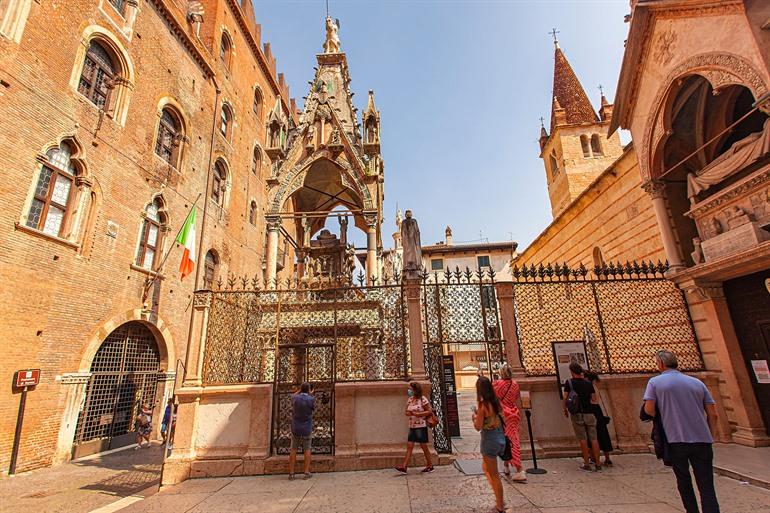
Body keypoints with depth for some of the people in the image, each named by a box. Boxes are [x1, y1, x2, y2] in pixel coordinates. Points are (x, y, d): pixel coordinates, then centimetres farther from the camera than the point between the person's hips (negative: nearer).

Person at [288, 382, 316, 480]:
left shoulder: (295, 398, -10)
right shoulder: (311, 399, -14)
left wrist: (300, 390, 12)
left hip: (295, 429, 1)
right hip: (307, 429, -1)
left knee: (293, 450, 12)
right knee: (307, 450, 11)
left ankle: (291, 473, 12)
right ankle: (306, 472, 10)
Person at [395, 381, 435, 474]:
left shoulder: (422, 399, -12)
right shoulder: (410, 399, 8)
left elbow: (430, 411, -10)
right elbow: (406, 412, 14)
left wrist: (419, 414, -21)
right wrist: (407, 413, -10)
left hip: (421, 426, -6)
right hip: (412, 426, 6)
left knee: (424, 446, 4)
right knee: (409, 446, 3)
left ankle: (430, 466, 19)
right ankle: (404, 467, 1)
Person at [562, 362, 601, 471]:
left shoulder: (569, 383, -6)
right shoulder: (588, 383, 3)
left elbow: (565, 398, -8)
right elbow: (594, 400, 5)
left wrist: (565, 410, 7)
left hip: (576, 414, -2)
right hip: (589, 413, 3)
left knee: (583, 439, 3)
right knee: (593, 439, 8)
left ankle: (586, 464, 6)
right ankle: (598, 464, 13)